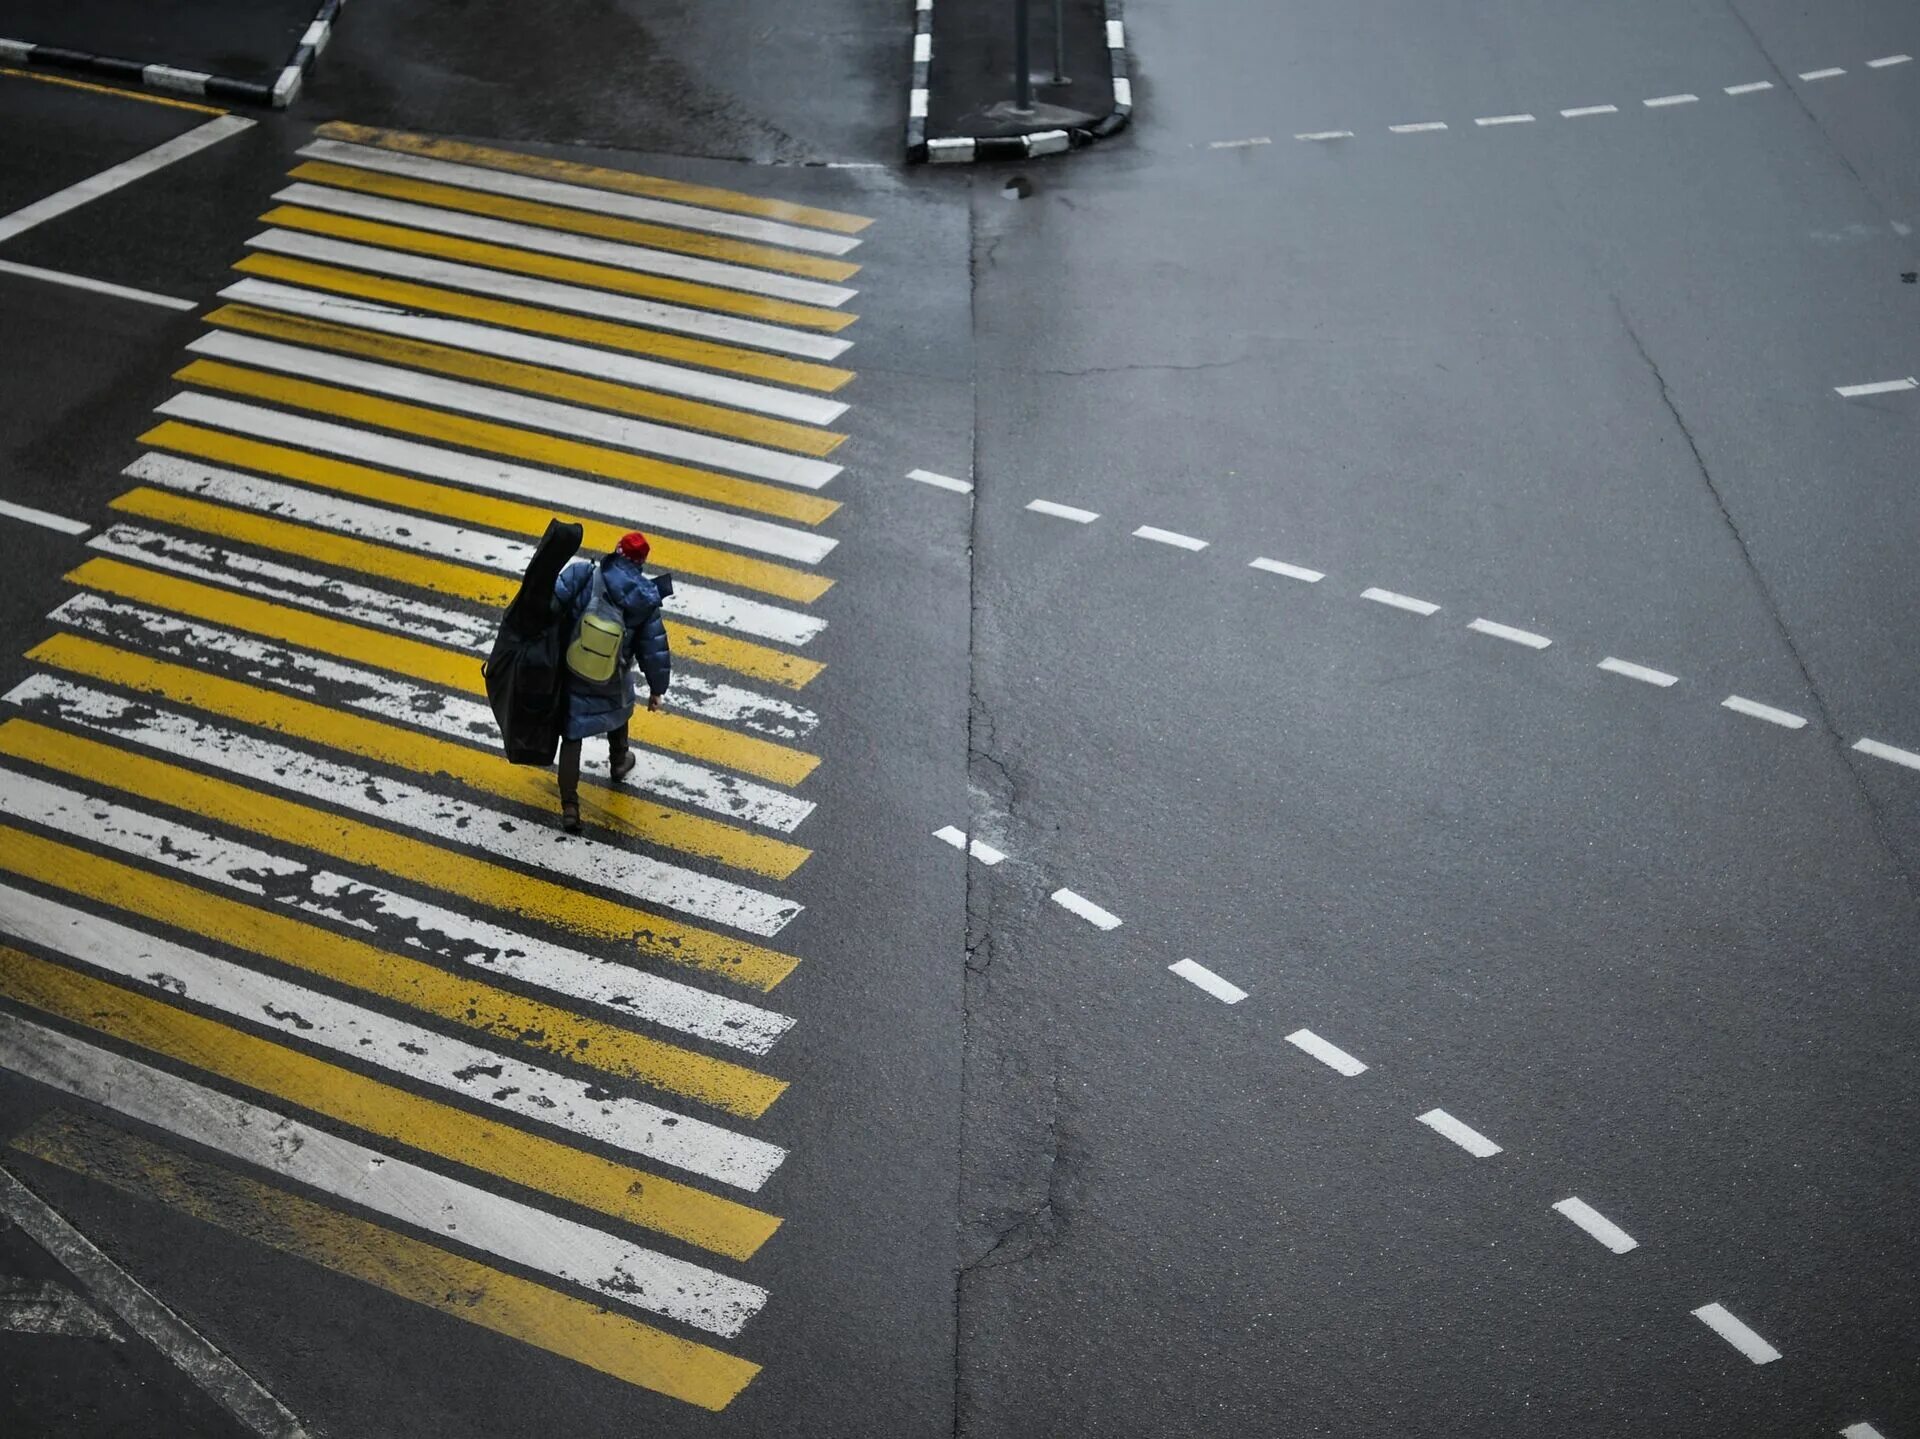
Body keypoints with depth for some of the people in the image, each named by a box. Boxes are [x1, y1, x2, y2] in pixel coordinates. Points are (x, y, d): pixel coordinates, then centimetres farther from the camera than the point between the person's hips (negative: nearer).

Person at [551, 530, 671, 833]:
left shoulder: (582, 575, -20)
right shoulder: (644, 599, -15)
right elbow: (654, 650, -7)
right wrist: (657, 688, 7)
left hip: (572, 673, -1)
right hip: (613, 680, 1)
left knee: (571, 736, 13)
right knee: (619, 713, 35)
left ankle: (569, 807, 12)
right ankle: (618, 763, 59)